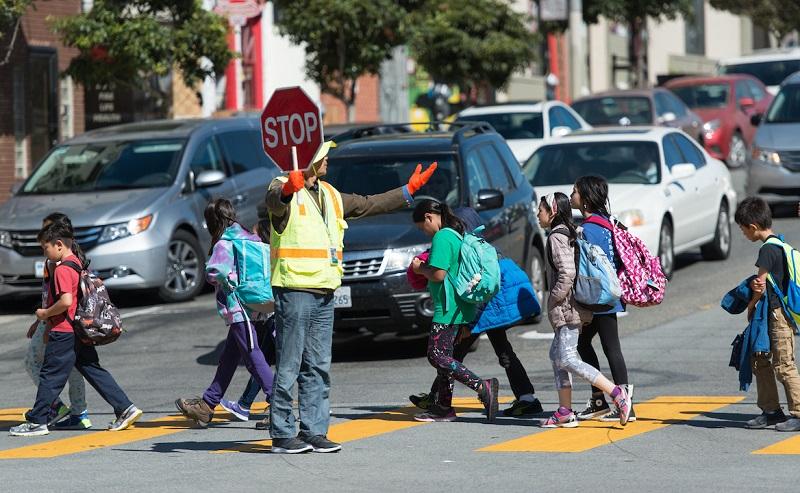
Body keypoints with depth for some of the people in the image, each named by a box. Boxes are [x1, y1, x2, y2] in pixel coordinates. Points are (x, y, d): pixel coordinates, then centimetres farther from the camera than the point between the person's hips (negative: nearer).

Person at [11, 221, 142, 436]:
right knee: (94, 371, 11)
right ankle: (125, 408, 7)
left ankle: (36, 421, 3)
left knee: (50, 376, -2)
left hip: (64, 333, -9)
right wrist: (50, 325, 21)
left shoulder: (62, 270, -16)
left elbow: (65, 301, -26)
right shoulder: (78, 264, 14)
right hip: (81, 331, 9)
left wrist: (45, 313, -12)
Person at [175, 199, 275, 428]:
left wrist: (227, 279, -5)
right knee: (228, 358, 15)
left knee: (254, 358, -8)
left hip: (237, 308, -9)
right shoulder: (249, 238, 12)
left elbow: (213, 272, -25)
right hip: (248, 307, 9)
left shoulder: (224, 244, -12)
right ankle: (207, 405, 24)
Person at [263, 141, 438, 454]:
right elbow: (274, 203, -31)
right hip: (294, 290, -8)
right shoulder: (285, 191, -7)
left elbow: (369, 205, 32)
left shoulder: (329, 195, 20)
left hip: (324, 292, 8)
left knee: (318, 368, 9)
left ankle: (314, 431, 13)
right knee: (289, 366, -7)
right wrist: (287, 190, -55)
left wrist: (408, 192, 36)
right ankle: (282, 434, -4)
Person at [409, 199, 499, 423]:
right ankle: (443, 406, 18)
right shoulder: (459, 235, 16)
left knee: (437, 356, -10)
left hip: (448, 309, -10)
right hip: (462, 309, 10)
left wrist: (419, 268, -5)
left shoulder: (442, 238, -15)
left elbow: (438, 274, -22)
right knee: (444, 354, 15)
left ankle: (483, 387, -19)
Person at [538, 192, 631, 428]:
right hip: (572, 308, 10)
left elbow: (567, 272, -24)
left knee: (567, 360, -13)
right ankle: (565, 412, 13)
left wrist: (554, 300, -14)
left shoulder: (557, 237, -14)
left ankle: (616, 393, -18)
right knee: (557, 355, 13)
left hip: (566, 308, -10)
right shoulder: (570, 233, 16)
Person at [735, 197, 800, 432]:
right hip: (772, 313, 10)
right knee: (760, 361, 14)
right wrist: (755, 285, -3)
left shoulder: (768, 249, -17)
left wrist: (751, 306, 1)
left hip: (779, 313, -10)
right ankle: (771, 411, 20)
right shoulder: (779, 243, 13)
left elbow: (760, 287, -14)